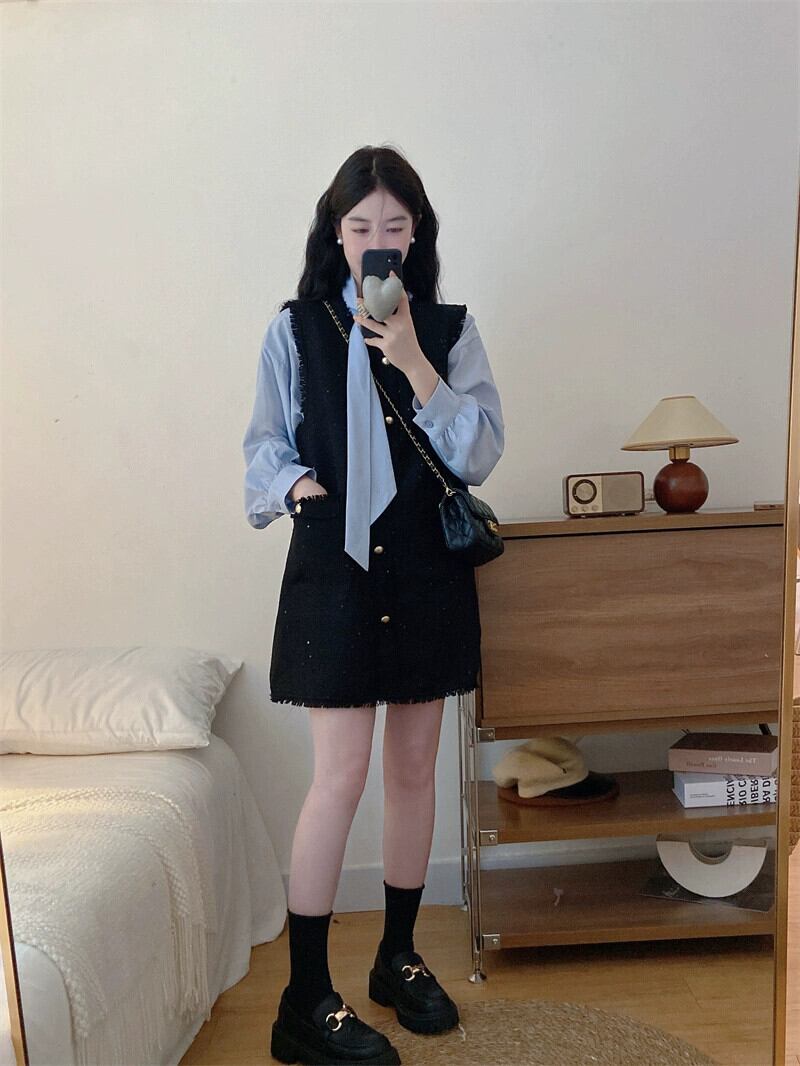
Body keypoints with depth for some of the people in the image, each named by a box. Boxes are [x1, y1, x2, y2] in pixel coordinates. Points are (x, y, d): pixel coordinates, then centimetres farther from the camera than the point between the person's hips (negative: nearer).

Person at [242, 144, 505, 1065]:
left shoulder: (448, 329, 5)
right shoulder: (296, 328, 2)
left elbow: (480, 454, -3)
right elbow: (265, 443, 7)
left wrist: (415, 365, -14)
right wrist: (295, 484, -14)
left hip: (428, 570, 3)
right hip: (335, 567, -2)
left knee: (414, 766, 12)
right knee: (342, 774, -5)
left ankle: (398, 956, 32)